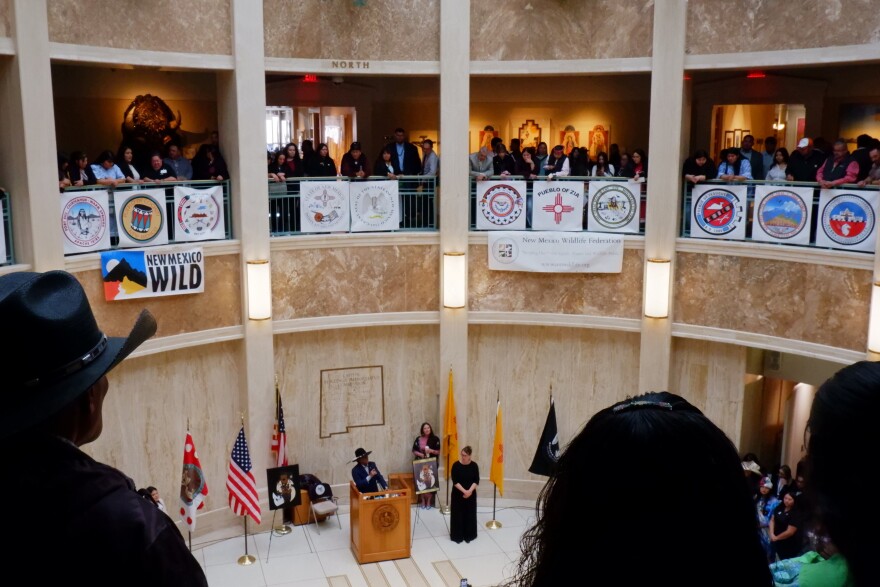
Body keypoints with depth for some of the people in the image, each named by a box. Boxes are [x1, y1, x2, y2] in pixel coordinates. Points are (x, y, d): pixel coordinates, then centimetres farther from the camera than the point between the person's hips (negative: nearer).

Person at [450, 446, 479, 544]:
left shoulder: (474, 466, -6)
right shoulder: (456, 465, -12)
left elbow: (476, 481, -4)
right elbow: (455, 481, -13)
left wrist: (470, 491, -18)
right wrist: (464, 491, -21)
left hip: (471, 494, 2)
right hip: (458, 494, -2)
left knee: (469, 514, 9)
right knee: (458, 515, 4)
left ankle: (468, 536, 24)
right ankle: (457, 536, 17)